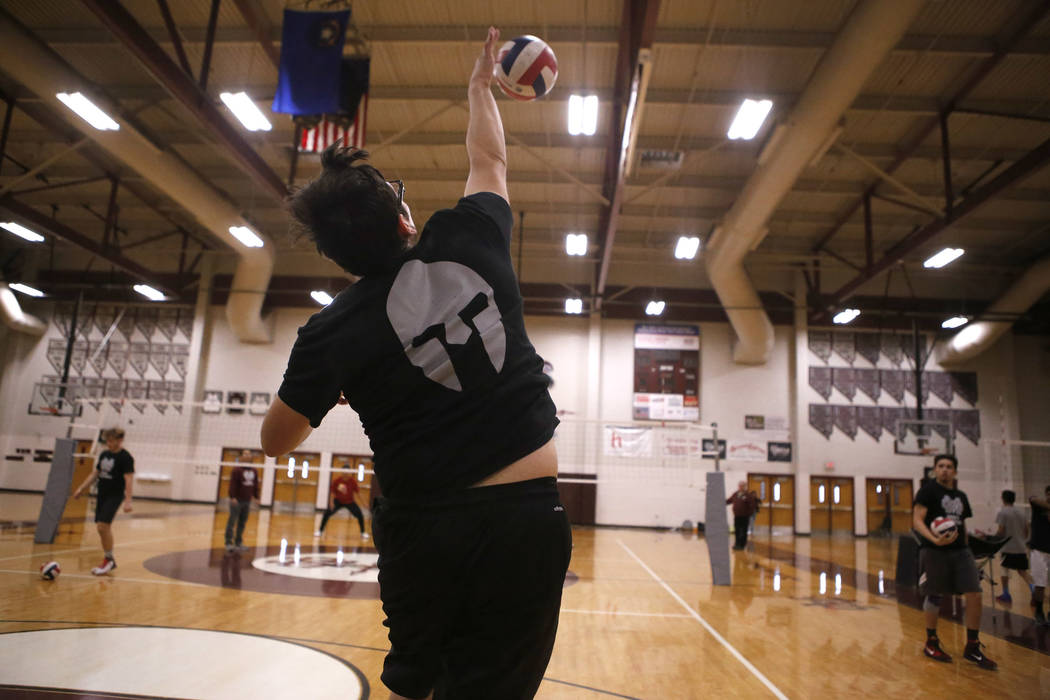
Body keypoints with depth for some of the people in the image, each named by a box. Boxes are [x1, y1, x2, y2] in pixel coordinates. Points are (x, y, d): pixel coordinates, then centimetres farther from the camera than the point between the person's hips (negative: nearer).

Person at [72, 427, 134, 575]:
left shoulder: (125, 457, -12)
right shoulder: (104, 454, 11)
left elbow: (129, 480, -18)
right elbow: (95, 473, 21)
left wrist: (128, 501, -25)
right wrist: (82, 488, 17)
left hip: (115, 496, -8)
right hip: (102, 494, 8)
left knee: (103, 526, -16)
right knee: (102, 528, 10)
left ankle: (109, 559, 0)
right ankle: (109, 562, 22)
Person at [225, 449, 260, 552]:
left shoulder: (254, 471, 11)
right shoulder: (237, 470, -8)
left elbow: (255, 485, 15)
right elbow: (232, 484, -15)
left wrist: (256, 497, 13)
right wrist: (232, 497, -22)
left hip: (247, 501, 6)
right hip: (237, 500, -6)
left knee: (242, 523, 10)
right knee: (232, 521, -4)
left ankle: (238, 542, 18)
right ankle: (229, 543, -1)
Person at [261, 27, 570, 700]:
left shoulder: (332, 330, -5)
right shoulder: (467, 242, -3)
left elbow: (275, 439, 8)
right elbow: (489, 160, 18)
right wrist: (481, 85, 35)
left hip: (421, 530, 1)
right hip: (526, 518, 0)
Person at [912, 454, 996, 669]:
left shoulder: (961, 496, 15)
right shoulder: (928, 490, -6)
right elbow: (917, 520, -14)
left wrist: (964, 545, 17)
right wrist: (935, 539, -29)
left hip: (960, 550, 6)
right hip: (934, 552, -6)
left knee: (975, 595, -2)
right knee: (934, 597, 2)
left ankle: (972, 648, 12)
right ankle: (931, 643, 20)